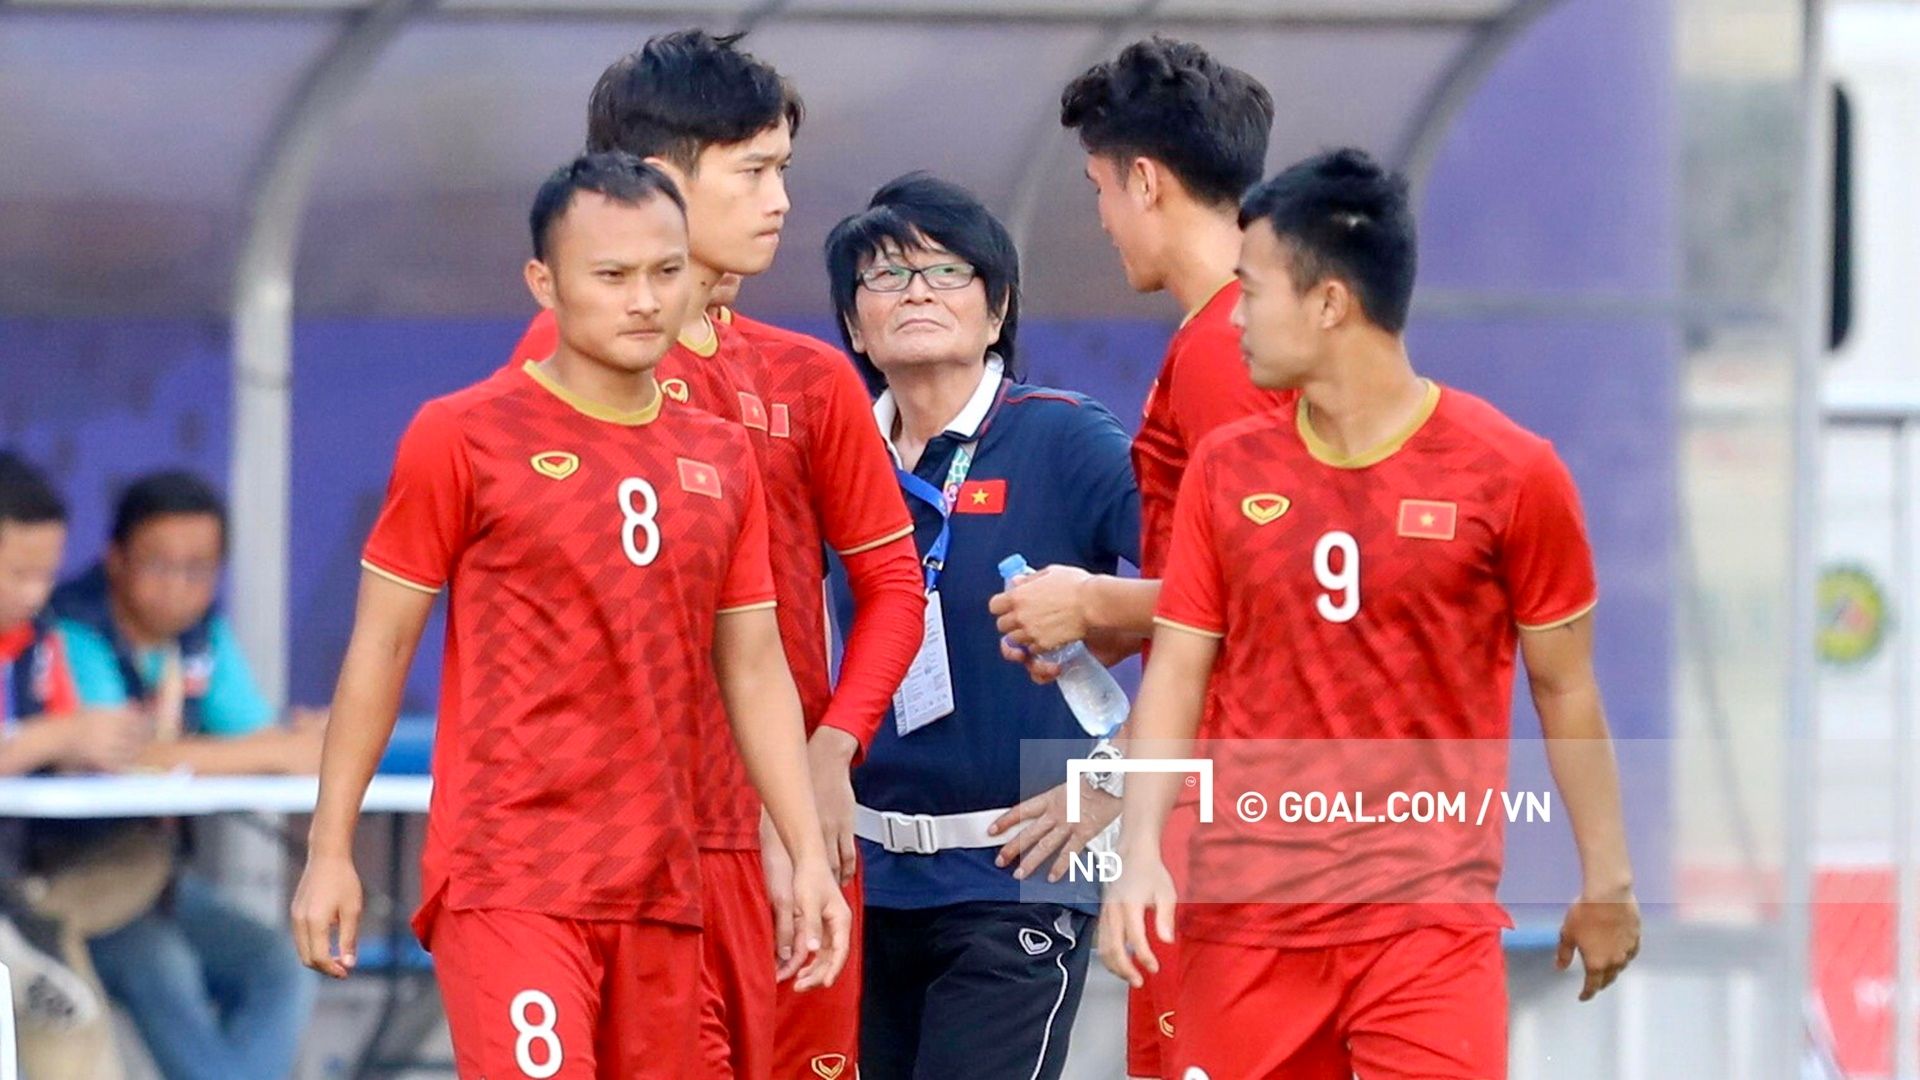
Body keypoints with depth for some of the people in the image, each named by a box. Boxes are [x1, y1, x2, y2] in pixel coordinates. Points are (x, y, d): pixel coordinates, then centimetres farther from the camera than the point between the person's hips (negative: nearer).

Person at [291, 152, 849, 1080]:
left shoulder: (720, 458, 13)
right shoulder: (464, 437, -2)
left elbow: (755, 673, 16)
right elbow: (381, 646, 1)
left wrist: (809, 858, 8)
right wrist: (330, 852, -2)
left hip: (660, 888, 5)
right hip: (509, 882, -5)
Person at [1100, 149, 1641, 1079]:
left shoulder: (1510, 473, -4)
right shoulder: (1226, 470, 5)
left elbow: (1564, 688, 3)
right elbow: (1176, 672, 5)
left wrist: (1606, 881, 7)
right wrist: (1140, 852, -9)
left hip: (1432, 920, -3)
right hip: (1246, 911, 3)